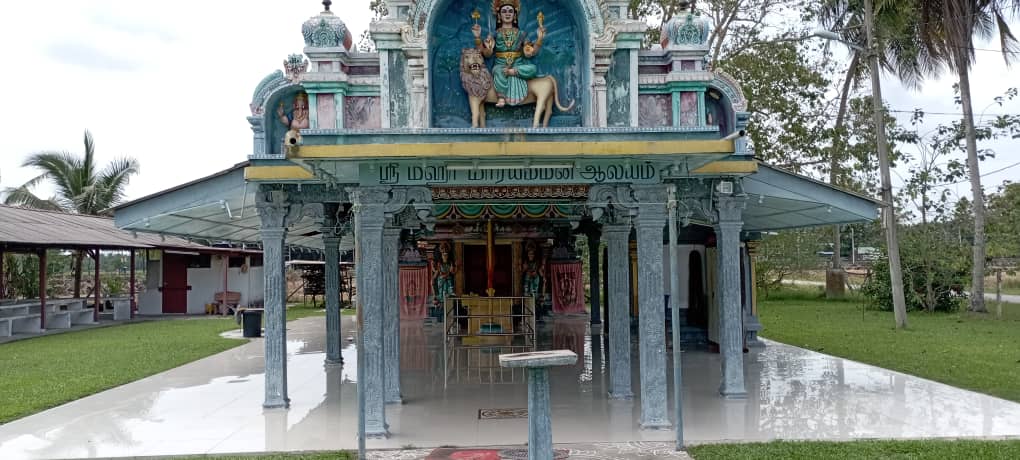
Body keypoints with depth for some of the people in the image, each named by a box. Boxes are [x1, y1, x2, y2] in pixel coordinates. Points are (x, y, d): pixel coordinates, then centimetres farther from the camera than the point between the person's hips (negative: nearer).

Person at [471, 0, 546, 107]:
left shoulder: (520, 34, 11)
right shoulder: (495, 34, 7)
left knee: (533, 69, -29)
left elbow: (529, 53, 4)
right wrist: (478, 37, -12)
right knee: (499, 71, -40)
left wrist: (539, 38, -7)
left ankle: (511, 71, -26)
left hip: (517, 65, 2)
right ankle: (501, 98, -43)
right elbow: (486, 53, -1)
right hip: (501, 65, -2)